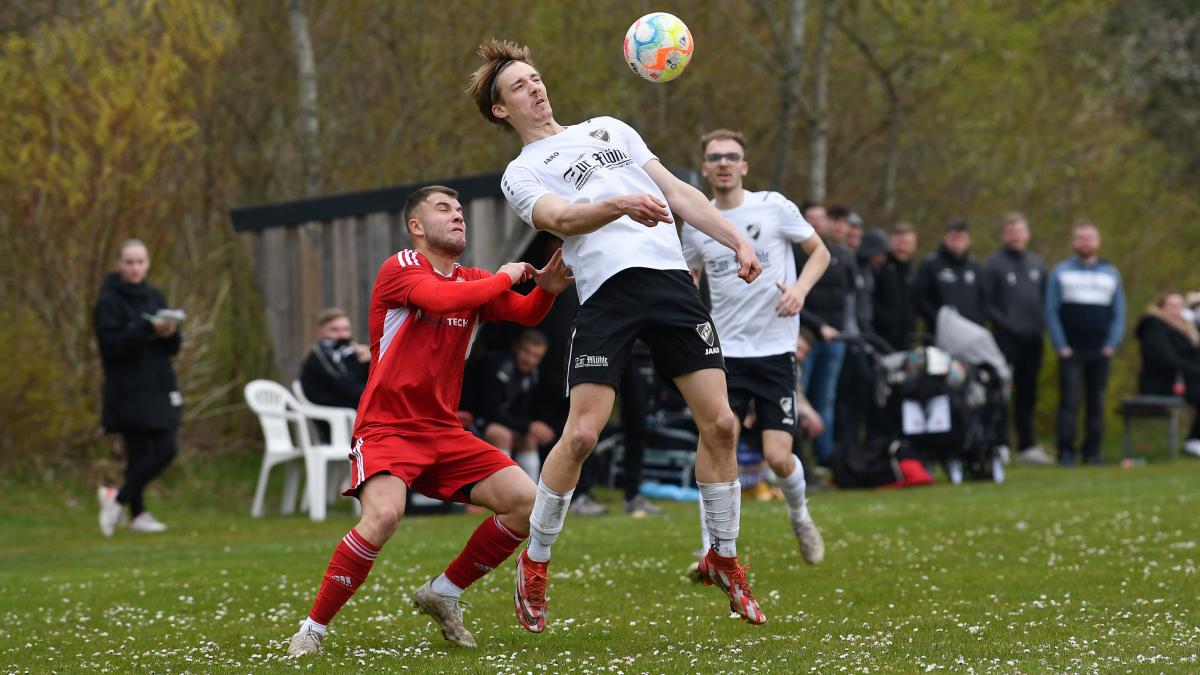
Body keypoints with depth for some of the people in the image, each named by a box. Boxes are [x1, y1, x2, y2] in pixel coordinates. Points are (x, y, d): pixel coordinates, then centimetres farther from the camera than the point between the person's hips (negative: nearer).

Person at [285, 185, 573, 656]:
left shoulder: (474, 282, 13)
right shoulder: (400, 269, -7)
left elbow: (525, 314, 1)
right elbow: (443, 298, -26)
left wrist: (546, 290, -20)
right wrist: (505, 277, -12)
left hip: (444, 433, 7)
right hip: (385, 427, -7)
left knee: (526, 502, -7)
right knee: (383, 515, -32)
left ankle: (442, 594, 12)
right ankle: (312, 630, -16)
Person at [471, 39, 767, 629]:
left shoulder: (609, 129, 27)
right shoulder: (521, 174, 12)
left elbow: (678, 192, 24)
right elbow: (561, 218, -10)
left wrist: (736, 238, 11)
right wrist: (621, 205, -29)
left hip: (671, 276, 4)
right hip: (607, 291, -4)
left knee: (719, 423, -3)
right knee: (582, 433, -14)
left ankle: (724, 558, 14)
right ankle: (534, 563, 6)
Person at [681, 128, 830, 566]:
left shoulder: (774, 207, -4)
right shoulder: (696, 222, 5)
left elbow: (819, 252, 6)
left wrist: (800, 288, -13)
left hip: (775, 349, -2)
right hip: (724, 352, 2)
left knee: (778, 456, -7)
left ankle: (799, 515, 25)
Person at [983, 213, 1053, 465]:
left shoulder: (1037, 263, 15)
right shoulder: (994, 264, -2)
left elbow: (1046, 297, 19)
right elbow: (985, 302, -5)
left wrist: (1042, 323, 4)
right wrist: (1003, 323, -14)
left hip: (1032, 339, 5)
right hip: (1006, 338, -5)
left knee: (1027, 394, 10)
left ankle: (1027, 446, 14)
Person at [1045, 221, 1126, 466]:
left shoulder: (1111, 274, 14)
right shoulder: (1060, 272, 7)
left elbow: (1119, 312, 12)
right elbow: (1051, 311, 3)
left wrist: (1112, 344, -1)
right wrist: (1060, 345, -7)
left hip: (1100, 353, 3)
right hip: (1071, 352, -2)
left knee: (1097, 404, 4)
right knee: (1069, 401, -10)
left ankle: (1093, 451, 9)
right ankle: (1066, 450, -10)